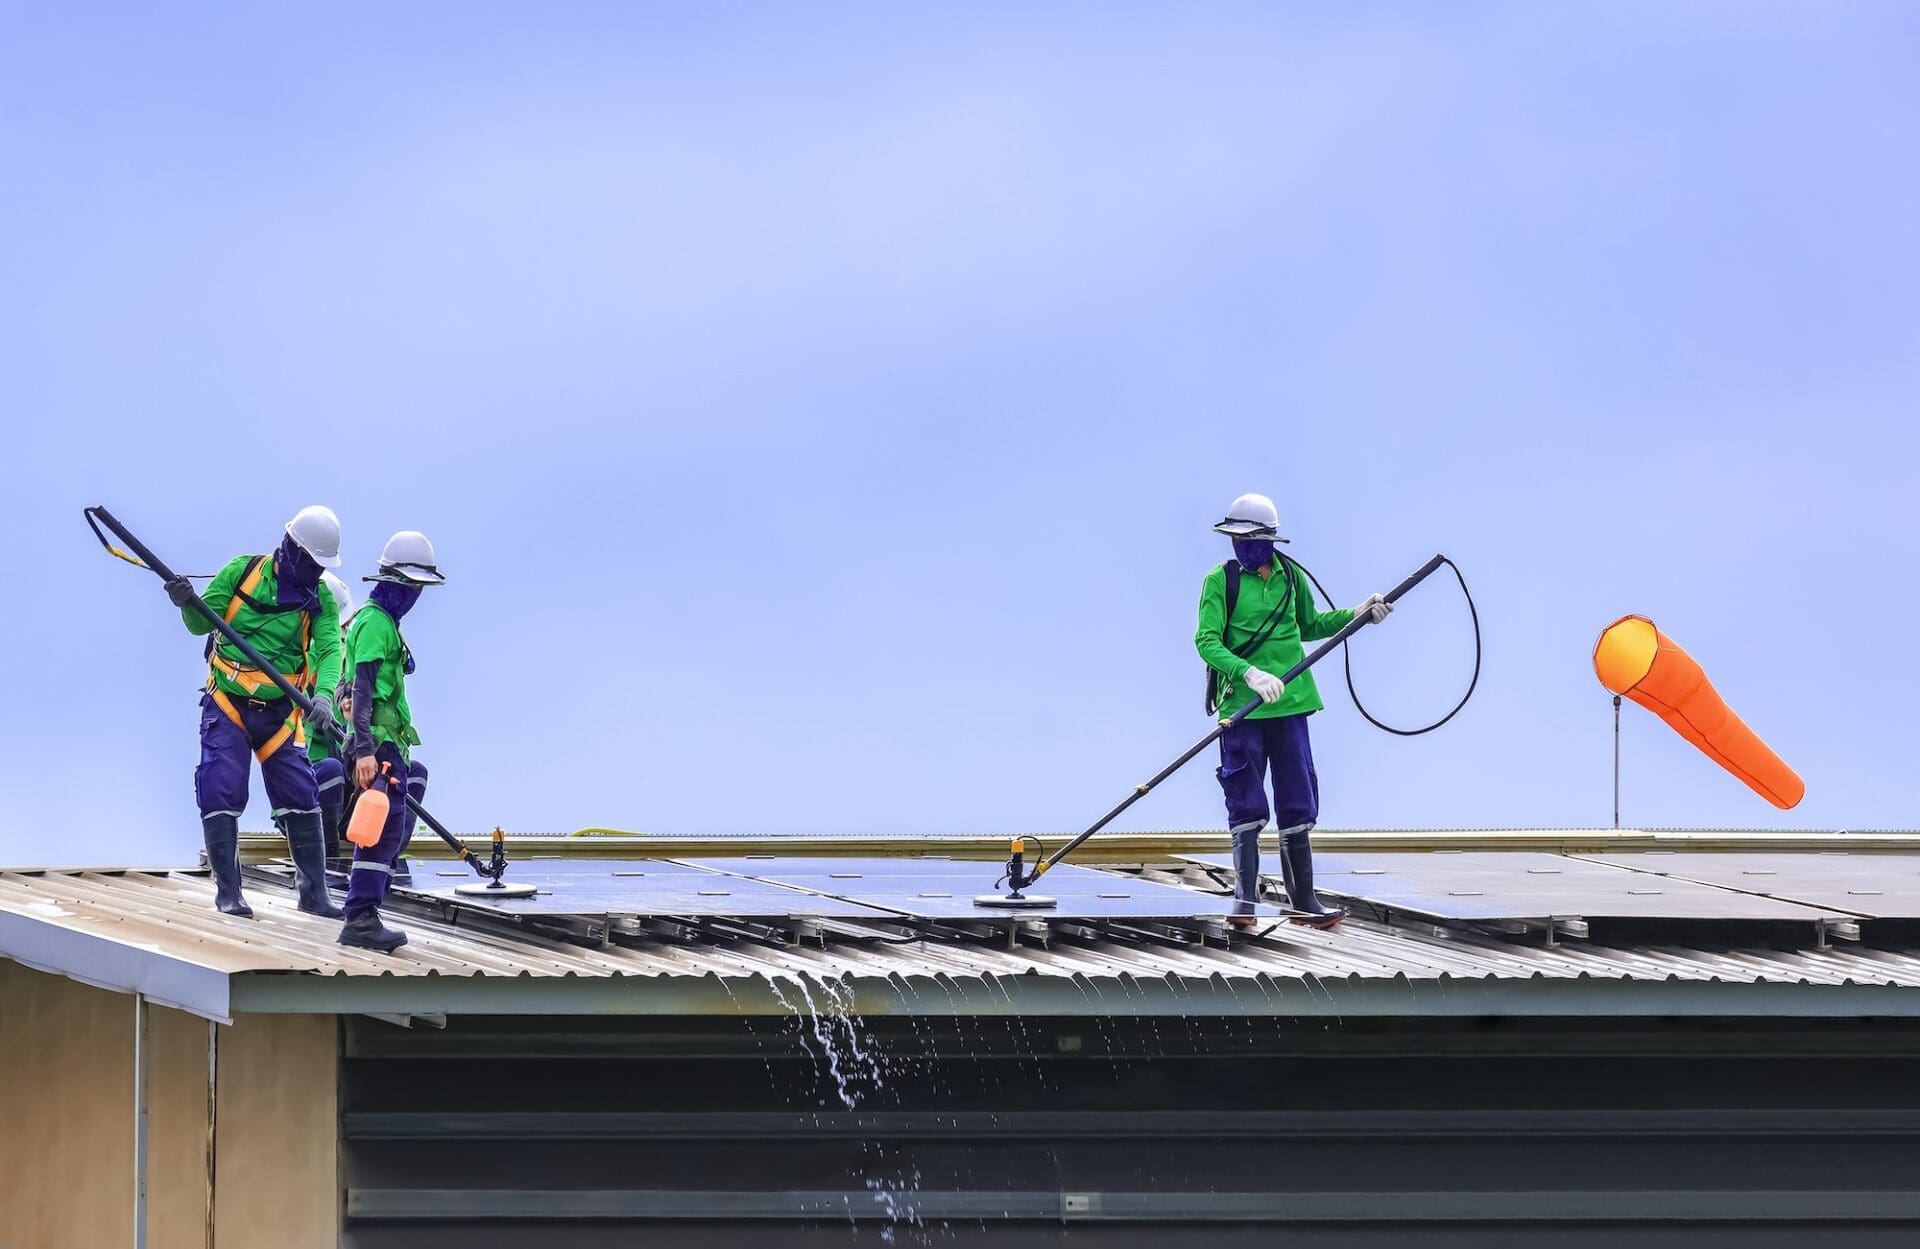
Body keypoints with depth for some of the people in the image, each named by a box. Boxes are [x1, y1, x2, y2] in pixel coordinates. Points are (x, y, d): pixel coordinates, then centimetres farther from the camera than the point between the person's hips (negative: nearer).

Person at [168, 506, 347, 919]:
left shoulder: (320, 599, 1)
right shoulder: (243, 571, -3)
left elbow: (329, 650, -13)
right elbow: (202, 624, 1)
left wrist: (323, 696, -31)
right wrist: (187, 604, -22)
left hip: (279, 712, 2)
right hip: (227, 705, -2)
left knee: (300, 798, 0)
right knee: (221, 795, -8)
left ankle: (314, 892, 11)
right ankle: (228, 892, -1)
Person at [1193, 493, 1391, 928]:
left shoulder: (1290, 576, 9)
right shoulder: (1221, 580, -4)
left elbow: (1309, 627, 26)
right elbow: (1207, 641, -13)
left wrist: (1357, 615, 15)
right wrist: (1250, 674, -26)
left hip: (1290, 705, 4)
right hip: (1242, 709, -4)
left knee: (1298, 808, 7)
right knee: (1247, 809, -3)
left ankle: (1303, 900, 14)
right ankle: (1246, 900, 1)